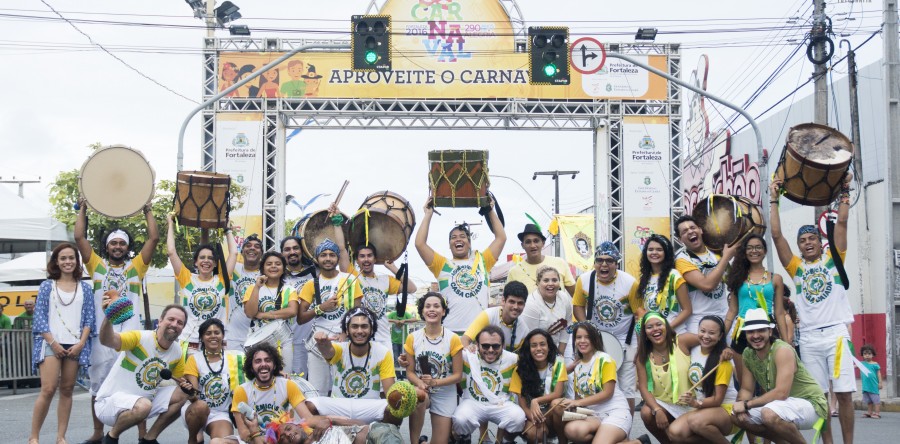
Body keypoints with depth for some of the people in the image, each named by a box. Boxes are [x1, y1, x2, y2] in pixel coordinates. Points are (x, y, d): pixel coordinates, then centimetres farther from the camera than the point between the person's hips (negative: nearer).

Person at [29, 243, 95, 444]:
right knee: (48, 389, -12)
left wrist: (81, 343, -6)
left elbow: (89, 318, 7)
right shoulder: (47, 285, 5)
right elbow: (40, 316, 0)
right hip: (51, 343, -2)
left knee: (67, 390, 4)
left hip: (74, 345, 2)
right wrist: (53, 343, -10)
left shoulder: (85, 288, 10)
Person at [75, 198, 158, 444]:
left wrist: (147, 211, 9)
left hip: (131, 333, -1)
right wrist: (83, 210, 12)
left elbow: (154, 239, 6)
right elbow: (79, 237, 7)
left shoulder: (136, 266, 12)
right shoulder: (97, 265, 13)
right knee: (99, 385, 7)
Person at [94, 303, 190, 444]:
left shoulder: (177, 353, 0)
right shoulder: (140, 337, -20)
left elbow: (183, 380, 15)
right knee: (143, 405, -36)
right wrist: (108, 316, -56)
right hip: (109, 401, -7)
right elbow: (107, 340, -37)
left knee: (182, 395, -4)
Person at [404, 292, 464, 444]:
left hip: (444, 395, 0)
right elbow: (410, 371, 0)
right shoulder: (412, 338, -4)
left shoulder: (453, 339, -10)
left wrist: (435, 382, -22)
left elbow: (458, 375, -6)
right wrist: (420, 383, -22)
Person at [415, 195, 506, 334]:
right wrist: (428, 214, 8)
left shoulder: (482, 262, 17)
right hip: (451, 331, -1)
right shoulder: (442, 265, 12)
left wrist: (491, 211, 17)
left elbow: (501, 237, 15)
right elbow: (420, 243, 2)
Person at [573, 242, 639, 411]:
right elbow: (578, 306, 5)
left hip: (625, 342, -2)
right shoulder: (584, 280, -10)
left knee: (627, 392, 1)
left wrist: (641, 348, -9)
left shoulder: (630, 283, -16)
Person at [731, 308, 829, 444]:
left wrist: (747, 404, -25)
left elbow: (781, 393, -30)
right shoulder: (748, 354, 0)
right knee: (738, 416, -3)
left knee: (770, 414, -35)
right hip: (782, 404, 8)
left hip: (809, 403, -8)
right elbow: (746, 389, 4)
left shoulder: (783, 351, -23)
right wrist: (740, 403, -19)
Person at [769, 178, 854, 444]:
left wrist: (845, 192, 5)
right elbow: (776, 235, 5)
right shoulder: (796, 267, 13)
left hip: (836, 332, -2)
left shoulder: (833, 259, 11)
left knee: (844, 393, -4)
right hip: (809, 338, 2)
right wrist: (774, 200, 6)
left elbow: (842, 222, 4)